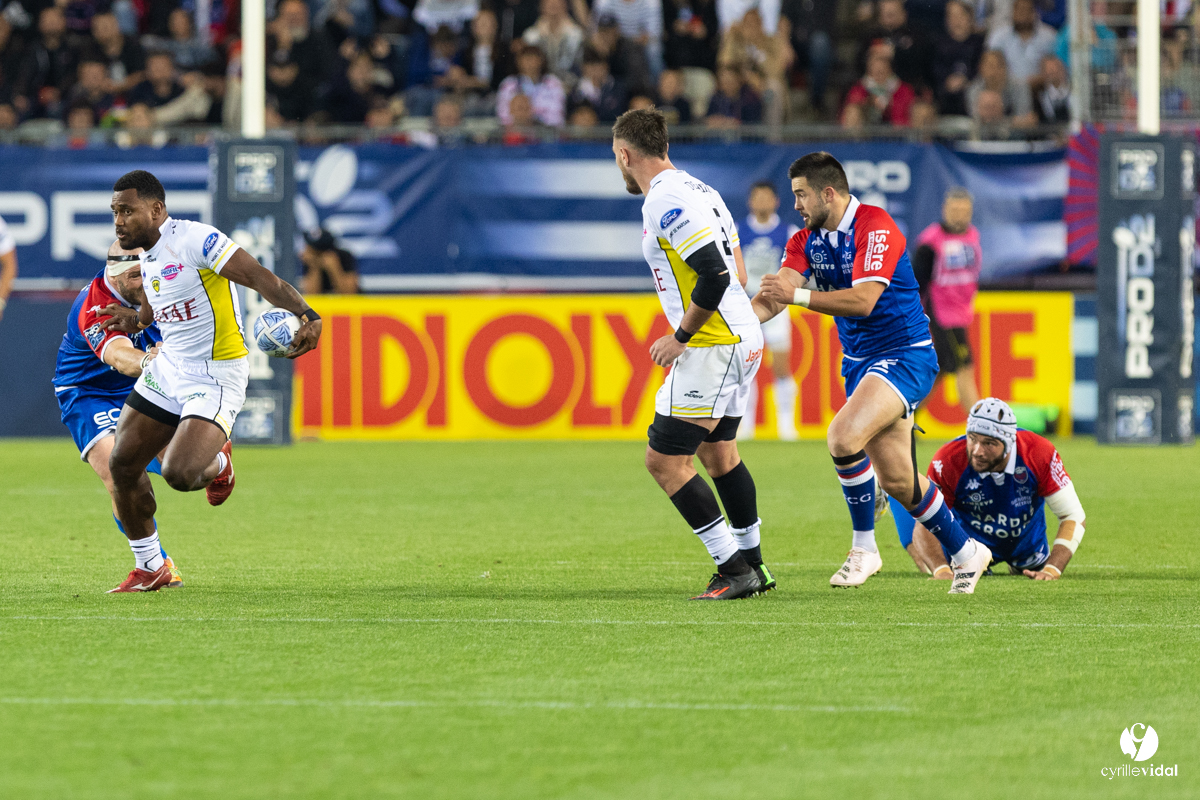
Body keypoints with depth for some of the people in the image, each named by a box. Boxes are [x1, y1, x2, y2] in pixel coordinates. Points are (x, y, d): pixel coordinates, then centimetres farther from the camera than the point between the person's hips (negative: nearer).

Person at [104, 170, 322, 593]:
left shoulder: (195, 240, -19)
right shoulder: (147, 258, 9)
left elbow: (259, 277, -25)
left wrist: (306, 314, -39)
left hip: (215, 379, -9)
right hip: (166, 371, 9)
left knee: (178, 473, -23)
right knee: (122, 464, 5)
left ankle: (217, 463, 16)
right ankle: (149, 567, 23)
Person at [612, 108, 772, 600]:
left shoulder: (665, 202, -18)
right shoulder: (698, 189, 13)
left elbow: (715, 274, -26)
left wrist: (680, 336, -16)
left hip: (712, 346, -10)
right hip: (742, 337, 10)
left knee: (664, 460, -7)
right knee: (717, 452, 23)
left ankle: (733, 568, -8)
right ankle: (752, 564, 31)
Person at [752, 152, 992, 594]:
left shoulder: (875, 227, -18)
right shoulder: (806, 241, 5)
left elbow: (863, 300, -28)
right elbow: (776, 295, -7)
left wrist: (798, 295, -34)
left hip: (905, 356, -8)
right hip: (860, 361, 8)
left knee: (843, 437, -27)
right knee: (897, 481, 8)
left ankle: (864, 547, -12)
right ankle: (965, 553, 27)